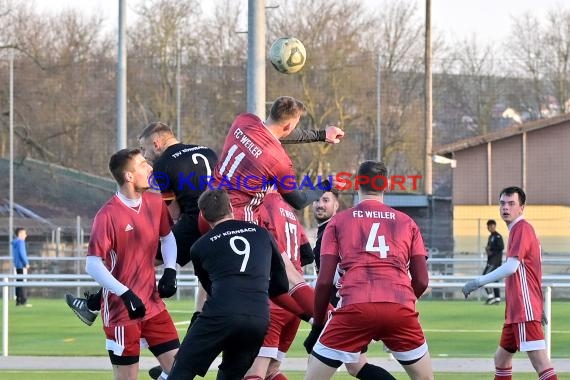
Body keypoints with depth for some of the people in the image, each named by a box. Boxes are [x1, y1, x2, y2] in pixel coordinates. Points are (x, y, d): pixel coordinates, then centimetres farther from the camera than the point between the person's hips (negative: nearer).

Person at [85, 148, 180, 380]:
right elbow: (92, 265, -20)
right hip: (120, 309, -6)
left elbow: (167, 237, 21)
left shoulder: (155, 204, 2)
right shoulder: (108, 215, -19)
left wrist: (170, 271, 4)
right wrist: (125, 295, -26)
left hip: (152, 304, 6)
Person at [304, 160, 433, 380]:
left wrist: (317, 324, 20)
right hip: (400, 308, 2)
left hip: (355, 308, -1)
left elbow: (324, 281, 9)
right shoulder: (407, 222, 20)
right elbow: (422, 281, 16)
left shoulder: (339, 221, 15)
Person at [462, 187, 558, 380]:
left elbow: (511, 267, -20)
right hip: (516, 311, 10)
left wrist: (479, 282, -15)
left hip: (525, 311, -10)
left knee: (539, 359, -16)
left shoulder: (522, 228, -10)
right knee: (501, 358, 17)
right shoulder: (518, 229, 19)